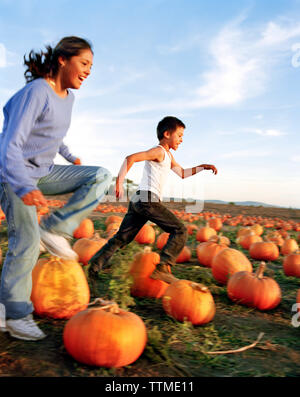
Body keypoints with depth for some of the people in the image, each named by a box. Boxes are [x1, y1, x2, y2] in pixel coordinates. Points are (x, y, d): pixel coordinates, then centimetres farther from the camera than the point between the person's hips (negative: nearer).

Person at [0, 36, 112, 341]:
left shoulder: (67, 96, 6)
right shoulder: (35, 92, -20)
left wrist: (69, 157, 37)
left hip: (43, 173, 8)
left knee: (100, 177, -6)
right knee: (27, 241, -13)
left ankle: (53, 230, -9)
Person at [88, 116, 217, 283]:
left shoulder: (168, 155, 27)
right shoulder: (158, 151, -4)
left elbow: (182, 173, 36)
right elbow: (131, 158, -15)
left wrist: (202, 167, 26)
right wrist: (119, 182, -19)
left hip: (138, 201, 10)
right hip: (148, 198, -10)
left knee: (121, 238, 10)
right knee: (180, 231, -8)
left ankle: (94, 267, 11)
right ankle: (163, 267, -16)